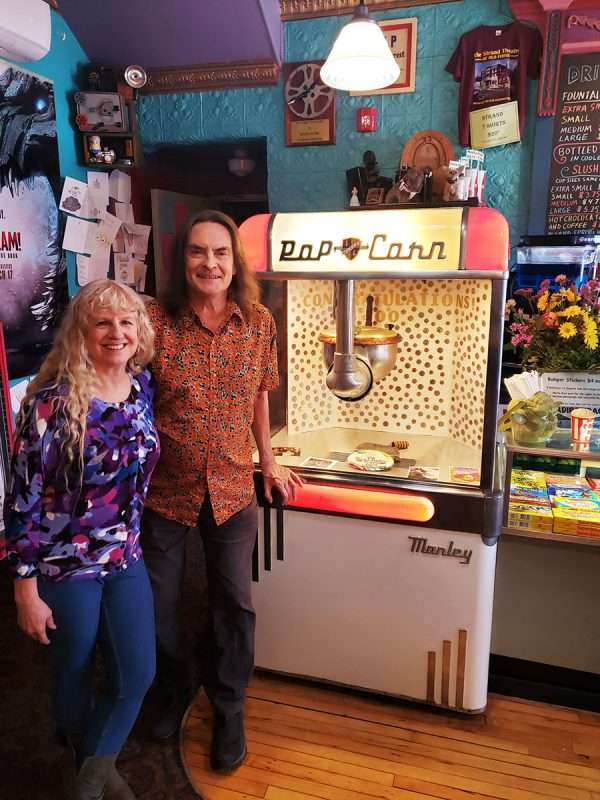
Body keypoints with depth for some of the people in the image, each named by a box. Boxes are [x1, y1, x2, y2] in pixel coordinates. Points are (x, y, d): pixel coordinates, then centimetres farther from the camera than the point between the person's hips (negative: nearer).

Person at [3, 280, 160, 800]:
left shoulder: (143, 386, -5)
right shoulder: (52, 403, -22)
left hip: (126, 557, 5)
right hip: (64, 563, -5)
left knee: (138, 673, 10)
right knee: (75, 674, 16)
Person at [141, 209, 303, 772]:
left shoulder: (259, 323, -5)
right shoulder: (155, 321, -13)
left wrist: (268, 461, 12)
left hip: (231, 490, 1)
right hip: (163, 490, -1)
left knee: (235, 605, 11)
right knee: (157, 605, 15)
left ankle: (228, 712, 37)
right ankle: (174, 693, 46)